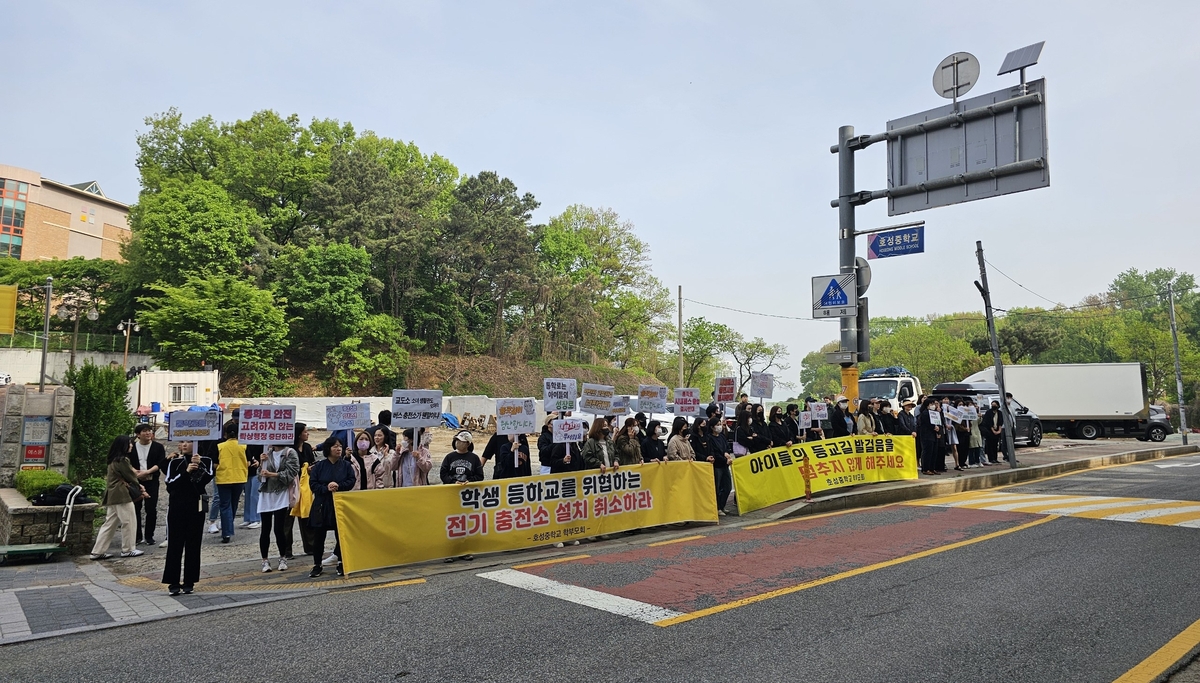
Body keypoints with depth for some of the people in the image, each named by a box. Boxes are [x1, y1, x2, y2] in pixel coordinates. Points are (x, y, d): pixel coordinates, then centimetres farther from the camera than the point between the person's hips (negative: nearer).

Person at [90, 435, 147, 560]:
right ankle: (128, 549, 6)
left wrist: (138, 485, 0)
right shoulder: (122, 460, -14)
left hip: (112, 495, 9)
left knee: (110, 523, 10)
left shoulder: (114, 460, 16)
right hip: (121, 495, -9)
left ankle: (98, 551, 10)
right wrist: (141, 488, 8)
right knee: (129, 522, 0)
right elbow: (130, 477, -7)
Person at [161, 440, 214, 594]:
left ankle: (189, 581, 12)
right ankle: (173, 582, 5)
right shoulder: (174, 462, 6)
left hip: (196, 507, -1)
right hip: (176, 507, 1)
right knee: (174, 544, 0)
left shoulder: (205, 461, 2)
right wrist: (186, 472, -19)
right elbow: (169, 483, -6)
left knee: (193, 544, 4)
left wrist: (199, 466, -27)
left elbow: (207, 479, -12)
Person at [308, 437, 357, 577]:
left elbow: (351, 481, -3)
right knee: (318, 536, 4)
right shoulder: (319, 466, 2)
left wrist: (338, 486, -19)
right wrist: (326, 488, -20)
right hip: (322, 505, 0)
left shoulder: (346, 465, 4)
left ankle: (341, 564, 16)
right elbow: (313, 484, -4)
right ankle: (317, 565, 17)